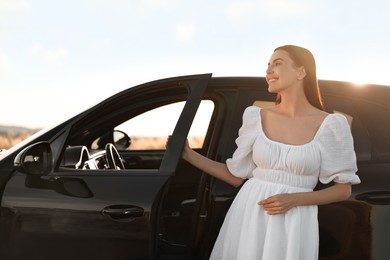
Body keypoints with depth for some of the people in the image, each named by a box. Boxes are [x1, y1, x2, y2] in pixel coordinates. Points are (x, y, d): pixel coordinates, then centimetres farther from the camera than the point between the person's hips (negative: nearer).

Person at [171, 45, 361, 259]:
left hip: (294, 223, -2)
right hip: (249, 216, 3)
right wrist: (189, 155, 4)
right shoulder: (257, 118, 3)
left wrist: (295, 199, -13)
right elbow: (236, 176, 9)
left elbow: (344, 189, -1)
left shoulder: (328, 126, -5)